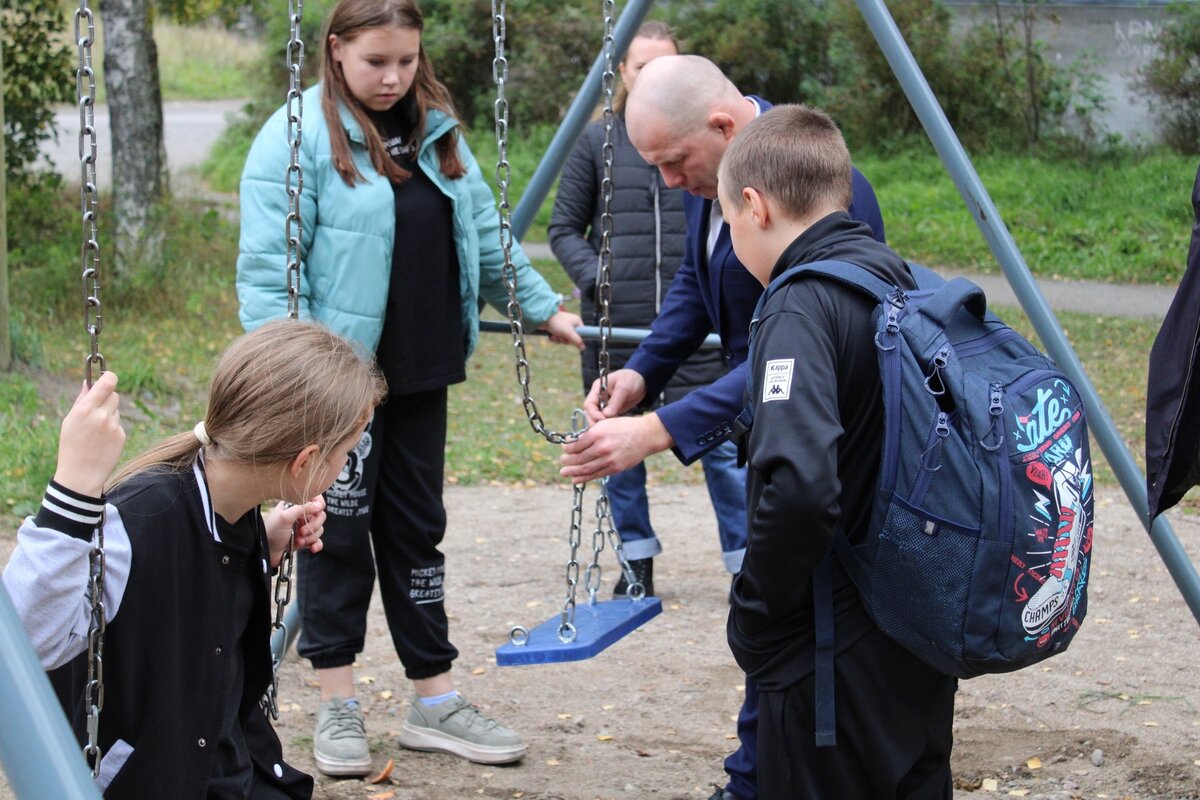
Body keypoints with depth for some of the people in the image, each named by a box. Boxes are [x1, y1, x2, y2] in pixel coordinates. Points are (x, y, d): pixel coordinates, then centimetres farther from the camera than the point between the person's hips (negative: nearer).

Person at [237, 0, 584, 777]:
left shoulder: (436, 132, 12)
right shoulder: (298, 137, -9)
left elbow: (486, 235, 20)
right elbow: (267, 269, -14)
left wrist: (544, 307, 18)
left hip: (421, 371, 6)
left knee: (418, 529, 11)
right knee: (342, 526, 0)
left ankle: (436, 700, 17)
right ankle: (338, 705, 11)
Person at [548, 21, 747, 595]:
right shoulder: (597, 141, 4)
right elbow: (564, 228, 9)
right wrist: (595, 280, -7)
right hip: (617, 324, 1)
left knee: (722, 444, -3)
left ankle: (747, 563, 6)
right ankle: (637, 559, 23)